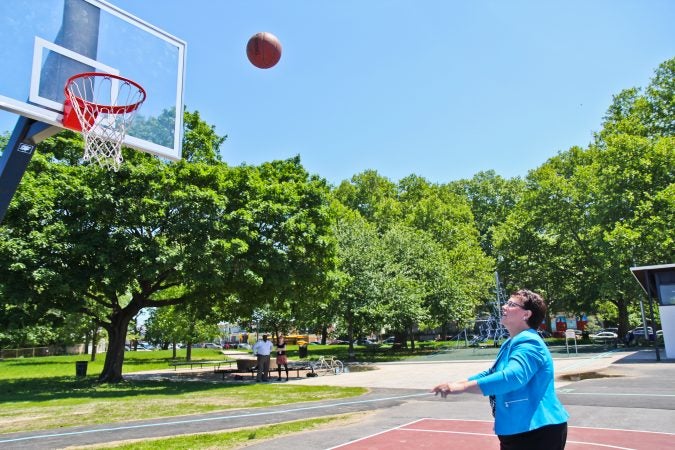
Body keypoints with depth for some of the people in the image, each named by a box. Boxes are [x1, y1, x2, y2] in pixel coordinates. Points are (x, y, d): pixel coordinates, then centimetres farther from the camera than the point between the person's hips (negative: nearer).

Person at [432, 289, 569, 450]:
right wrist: (458, 382, 11)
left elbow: (511, 378, -36)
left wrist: (463, 387, -36)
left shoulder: (528, 343, -21)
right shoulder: (510, 344, 11)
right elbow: (493, 373, 22)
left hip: (538, 431, -10)